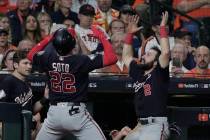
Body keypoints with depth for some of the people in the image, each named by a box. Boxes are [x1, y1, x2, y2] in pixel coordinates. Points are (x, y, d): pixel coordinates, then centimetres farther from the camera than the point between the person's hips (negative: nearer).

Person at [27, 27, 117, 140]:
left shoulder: (48, 59, -2)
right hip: (76, 113, -4)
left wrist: (49, 38, 20)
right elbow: (112, 58, -15)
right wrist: (101, 36, -5)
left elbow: (30, 55, 20)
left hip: (54, 113, 4)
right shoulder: (81, 61, -14)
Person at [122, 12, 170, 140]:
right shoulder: (138, 72, 17)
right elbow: (126, 56, 30)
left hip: (156, 126, -8)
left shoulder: (159, 73, -3)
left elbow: (166, 52, -19)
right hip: (141, 126, 8)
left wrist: (163, 27, -13)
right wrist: (130, 33, 22)